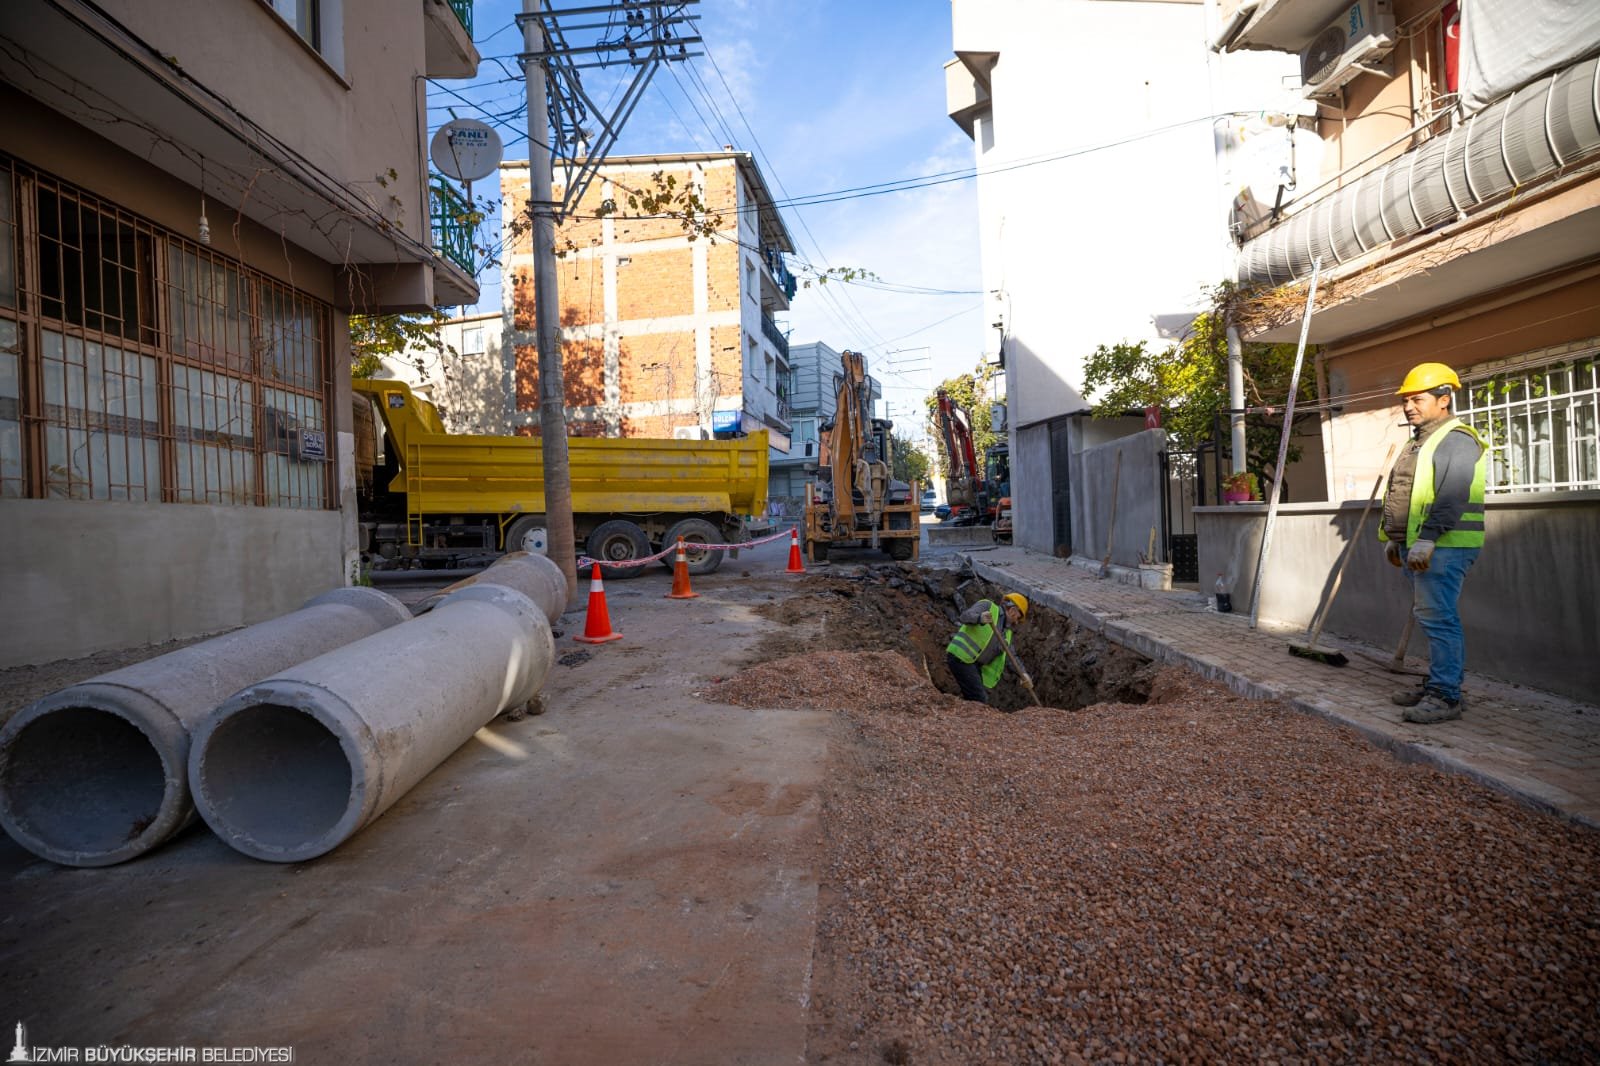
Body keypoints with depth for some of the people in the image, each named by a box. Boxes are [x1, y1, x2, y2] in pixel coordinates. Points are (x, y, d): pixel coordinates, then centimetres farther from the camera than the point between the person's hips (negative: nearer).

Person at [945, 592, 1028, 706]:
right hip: (961, 656, -9)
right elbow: (965, 616, -16)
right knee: (979, 700, -15)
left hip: (976, 665, 9)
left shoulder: (1007, 632, 21)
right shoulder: (988, 606, 1)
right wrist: (980, 618, -37)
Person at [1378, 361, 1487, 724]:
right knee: (1432, 617, 14)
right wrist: (1393, 537, 25)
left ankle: (1446, 697, -8)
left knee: (1438, 618, -11)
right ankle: (1437, 685, 23)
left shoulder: (1457, 440, -10)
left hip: (1443, 547, -10)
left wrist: (1427, 538, -28)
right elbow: (1401, 496, 26)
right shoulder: (1419, 442, 22)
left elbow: (1452, 496, -22)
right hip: (1418, 546, 10)